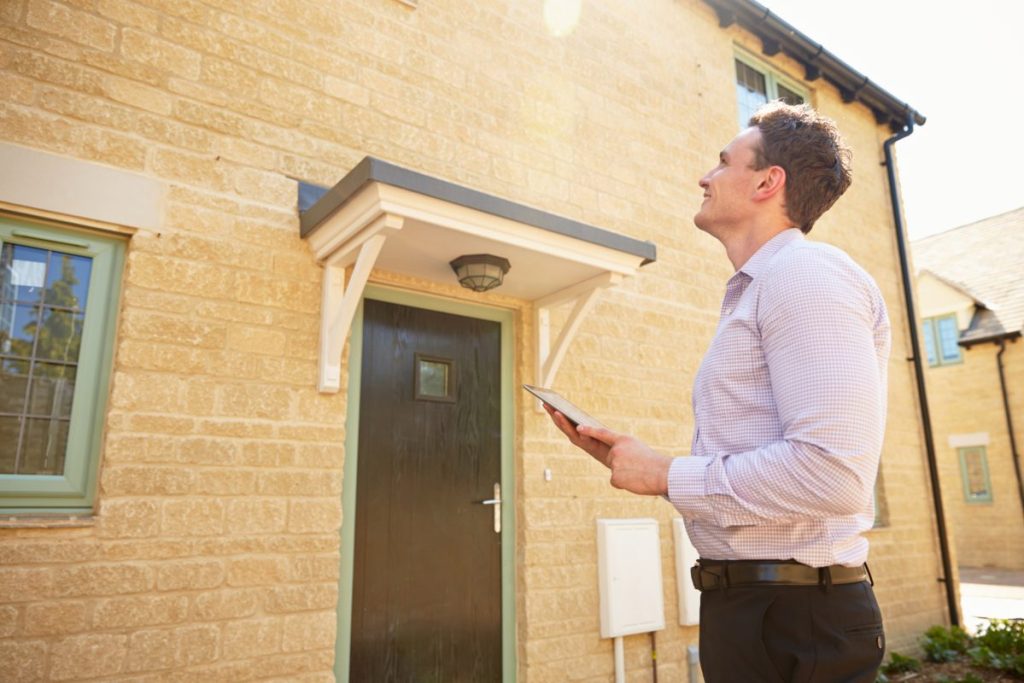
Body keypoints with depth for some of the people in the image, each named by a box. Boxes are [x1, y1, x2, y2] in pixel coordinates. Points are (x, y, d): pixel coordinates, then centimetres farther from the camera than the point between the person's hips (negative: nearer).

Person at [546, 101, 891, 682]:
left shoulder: (807, 274, -15)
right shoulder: (754, 293, 16)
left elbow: (833, 473, -27)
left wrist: (667, 475, -16)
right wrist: (628, 460, 8)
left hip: (797, 617, -9)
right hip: (744, 604, 9)